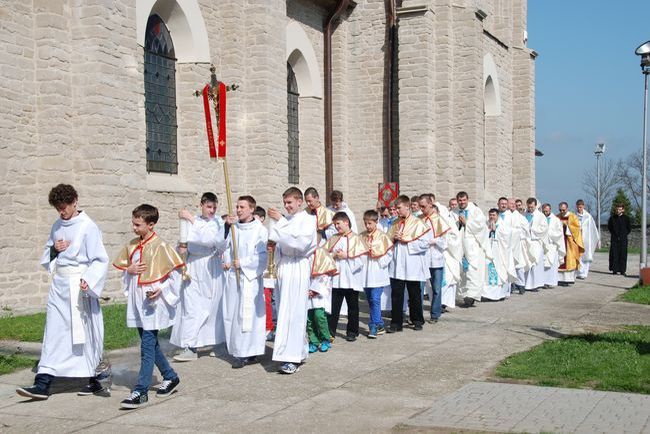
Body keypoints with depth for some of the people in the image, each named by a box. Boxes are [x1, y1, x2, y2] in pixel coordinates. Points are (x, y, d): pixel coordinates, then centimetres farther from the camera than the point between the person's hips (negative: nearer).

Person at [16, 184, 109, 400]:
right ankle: (43, 384, 0)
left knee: (84, 333, 4)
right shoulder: (57, 226, 11)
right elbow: (46, 257, 21)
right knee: (54, 333, 2)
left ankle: (93, 380, 19)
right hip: (59, 285, 6)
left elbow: (100, 260, -12)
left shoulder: (88, 227, -10)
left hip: (79, 287, -6)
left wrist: (88, 280, -27)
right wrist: (54, 249, -2)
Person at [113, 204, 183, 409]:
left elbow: (175, 273, -9)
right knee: (151, 343, 16)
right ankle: (170, 377, 32)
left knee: (147, 346, -7)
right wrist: (129, 269, -2)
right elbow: (123, 267, 20)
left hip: (153, 302, -7)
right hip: (136, 300, 7)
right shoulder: (132, 245, 9)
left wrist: (161, 289, -19)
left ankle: (141, 391, -5)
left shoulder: (160, 246, -11)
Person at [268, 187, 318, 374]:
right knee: (284, 311, 8)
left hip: (298, 268, -7)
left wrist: (280, 221, -19)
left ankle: (293, 358, -7)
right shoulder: (286, 220, 13)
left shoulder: (308, 220, -5)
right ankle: (298, 351, 19)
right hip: (283, 266, 7)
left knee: (294, 312, -9)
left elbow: (300, 241, -21)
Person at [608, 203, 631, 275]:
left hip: (623, 239, -1)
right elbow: (609, 227, 14)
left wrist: (624, 234, 1)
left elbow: (629, 229, 10)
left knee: (623, 255, -1)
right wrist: (614, 234, 5)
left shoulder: (626, 218, 3)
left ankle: (622, 270, 3)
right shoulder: (612, 218, 5)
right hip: (614, 239, 1)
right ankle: (614, 270, 2)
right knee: (614, 254, -2)